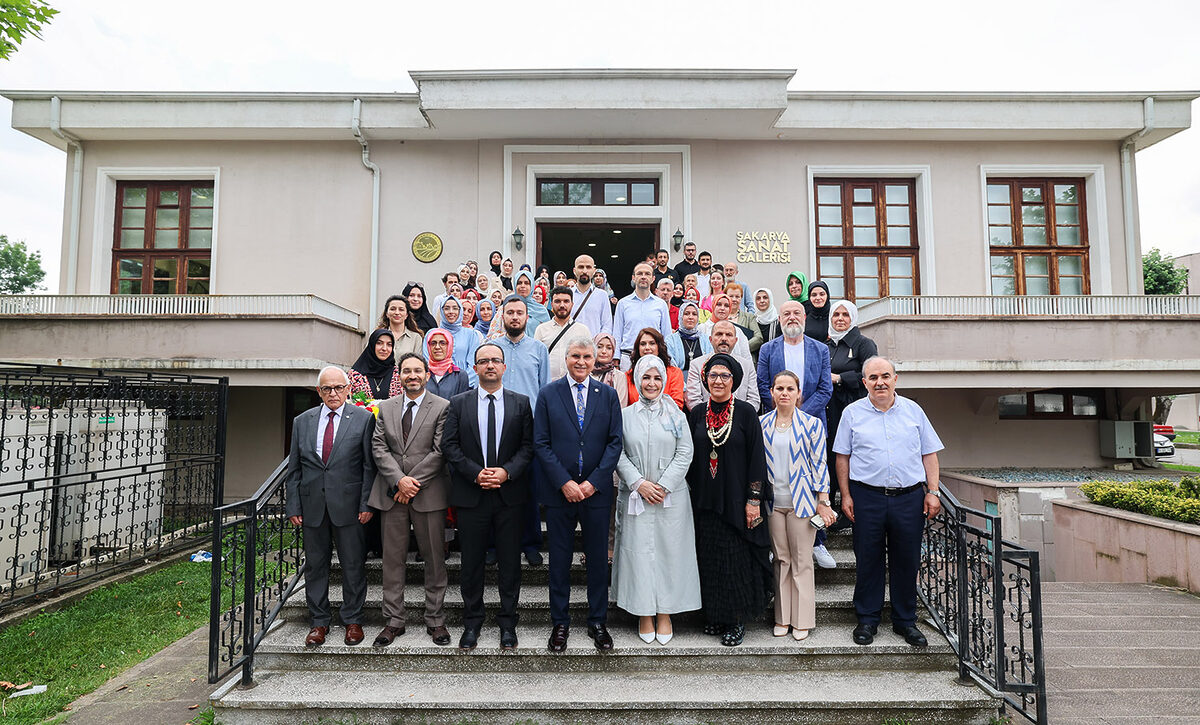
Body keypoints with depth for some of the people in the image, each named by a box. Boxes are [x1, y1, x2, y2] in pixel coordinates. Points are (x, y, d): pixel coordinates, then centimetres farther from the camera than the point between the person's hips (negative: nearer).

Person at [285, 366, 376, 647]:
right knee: (315, 565, 11)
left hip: (349, 505, -3)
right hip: (312, 505, 3)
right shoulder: (302, 421, 9)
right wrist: (293, 506, 3)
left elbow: (370, 465, -3)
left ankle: (352, 620, 21)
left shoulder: (363, 418, -1)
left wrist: (366, 504, -9)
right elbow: (294, 468, 10)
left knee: (353, 565, 6)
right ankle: (319, 621, 26)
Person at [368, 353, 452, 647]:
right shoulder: (385, 408, 11)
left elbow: (439, 451, -8)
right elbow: (379, 448, 4)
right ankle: (394, 621, 22)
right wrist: (399, 480, -10)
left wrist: (413, 482, -12)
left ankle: (435, 620, 18)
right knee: (393, 560, 9)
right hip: (391, 495, 3)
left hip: (429, 493, -3)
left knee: (434, 559, 4)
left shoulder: (442, 407, -1)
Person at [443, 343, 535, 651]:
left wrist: (506, 472, -14)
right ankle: (472, 623, 25)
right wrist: (476, 473, -12)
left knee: (510, 562, 7)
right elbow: (449, 446, -1)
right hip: (470, 495, 0)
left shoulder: (521, 403, 5)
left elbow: (528, 445, 1)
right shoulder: (459, 403, 5)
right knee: (472, 562, 9)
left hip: (510, 495, 0)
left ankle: (507, 624, 23)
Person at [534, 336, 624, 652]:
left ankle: (598, 622, 26)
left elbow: (615, 442, 0)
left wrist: (593, 482, -10)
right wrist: (564, 482, -12)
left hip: (596, 490, 1)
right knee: (560, 559, 9)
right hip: (559, 491, -1)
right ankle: (560, 623, 25)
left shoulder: (608, 394, 4)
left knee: (598, 558, 10)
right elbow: (540, 443, -3)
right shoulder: (548, 394, 1)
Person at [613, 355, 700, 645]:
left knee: (669, 551, 4)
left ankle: (665, 615, 19)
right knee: (639, 551, 3)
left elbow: (685, 453, -1)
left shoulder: (675, 415, 3)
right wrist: (639, 483, -11)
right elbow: (619, 455, 0)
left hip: (671, 496, 0)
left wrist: (664, 485, -9)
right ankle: (645, 615, 17)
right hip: (636, 496, 0)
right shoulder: (625, 415, 3)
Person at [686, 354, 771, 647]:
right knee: (709, 559, 10)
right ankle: (715, 615, 25)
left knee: (737, 559, 2)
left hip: (736, 500, -3)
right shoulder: (697, 413, 5)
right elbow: (690, 456, 9)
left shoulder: (745, 412, -5)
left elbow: (756, 457, -6)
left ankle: (737, 620, 16)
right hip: (705, 501, 4)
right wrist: (693, 494, 5)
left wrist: (754, 500, -10)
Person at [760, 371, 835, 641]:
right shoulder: (761, 424, 4)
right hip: (772, 502, 2)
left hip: (801, 501, -2)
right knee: (780, 559, 10)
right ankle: (782, 617, 22)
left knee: (802, 560, 4)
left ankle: (802, 619, 18)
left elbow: (819, 464, -1)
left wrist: (823, 502, -5)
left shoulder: (812, 424, -2)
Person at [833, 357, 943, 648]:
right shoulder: (852, 413, 3)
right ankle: (867, 619, 20)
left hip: (909, 496, 2)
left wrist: (933, 491, 3)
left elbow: (929, 454, 11)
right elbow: (843, 457, 4)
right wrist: (845, 495, -1)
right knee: (868, 560, 5)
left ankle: (905, 621, 25)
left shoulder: (913, 410, 8)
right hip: (867, 496, -1)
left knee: (907, 561, 9)